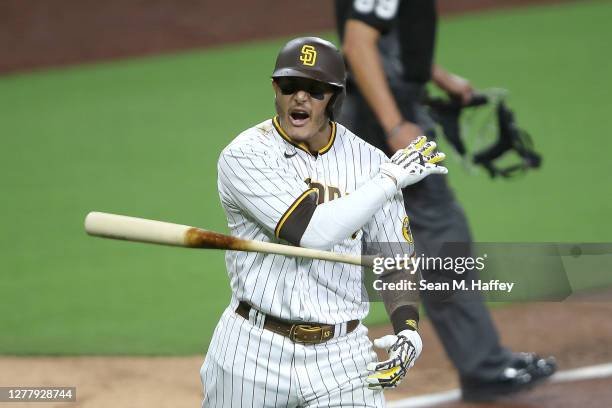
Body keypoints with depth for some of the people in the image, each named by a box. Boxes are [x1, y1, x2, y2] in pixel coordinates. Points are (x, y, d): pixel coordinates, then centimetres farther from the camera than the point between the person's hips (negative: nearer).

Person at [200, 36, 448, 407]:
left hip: (341, 355, 2)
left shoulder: (369, 161, 2)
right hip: (254, 349, -2)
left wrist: (407, 329, -8)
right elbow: (311, 232, -23)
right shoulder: (246, 156, -10)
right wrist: (393, 176, -17)